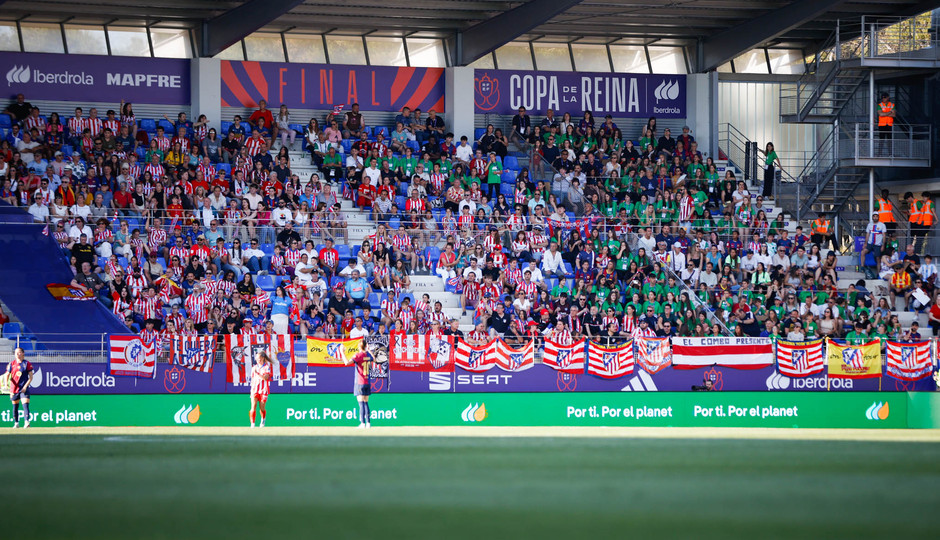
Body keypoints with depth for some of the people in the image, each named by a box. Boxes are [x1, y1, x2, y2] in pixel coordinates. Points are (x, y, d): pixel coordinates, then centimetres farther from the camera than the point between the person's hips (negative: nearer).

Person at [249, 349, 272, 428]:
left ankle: (263, 420, 33)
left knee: (262, 408, 3)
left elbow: (265, 378, -16)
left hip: (263, 390, -2)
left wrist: (257, 373, -27)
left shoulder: (267, 367, -2)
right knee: (253, 407, -13)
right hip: (255, 390, 2)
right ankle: (252, 424, -14)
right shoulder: (254, 367, 10)